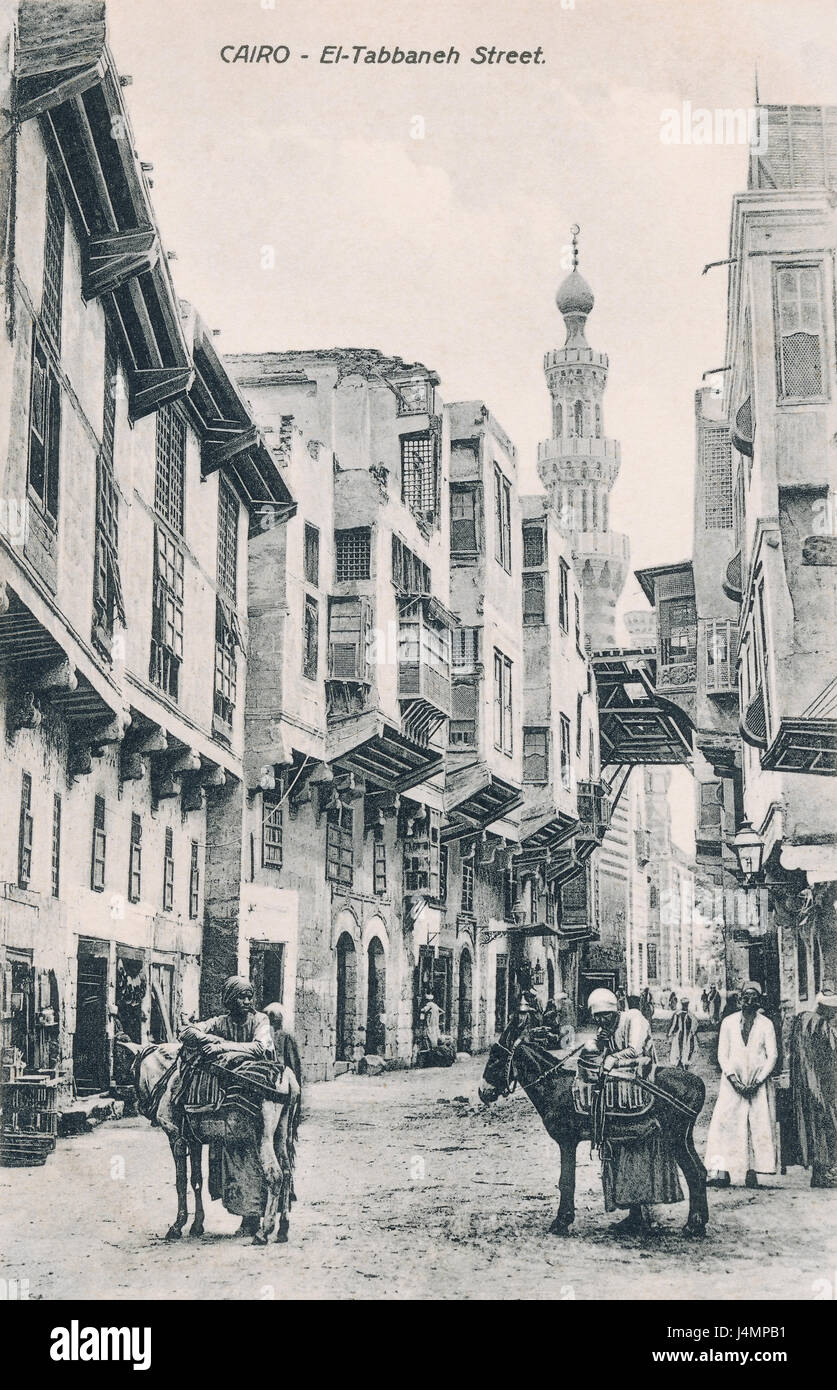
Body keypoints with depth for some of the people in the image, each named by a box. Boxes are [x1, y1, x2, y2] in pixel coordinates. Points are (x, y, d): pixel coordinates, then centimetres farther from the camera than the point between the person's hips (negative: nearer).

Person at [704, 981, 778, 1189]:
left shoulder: (766, 1024, 6)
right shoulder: (728, 1023, 7)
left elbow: (773, 1056, 1)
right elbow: (722, 1054, 4)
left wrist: (758, 1081, -9)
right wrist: (733, 1078, -10)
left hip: (758, 1084, 0)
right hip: (732, 1083, 0)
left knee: (759, 1125, -5)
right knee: (725, 1123, -10)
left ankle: (752, 1172, -3)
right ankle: (722, 1172, -12)